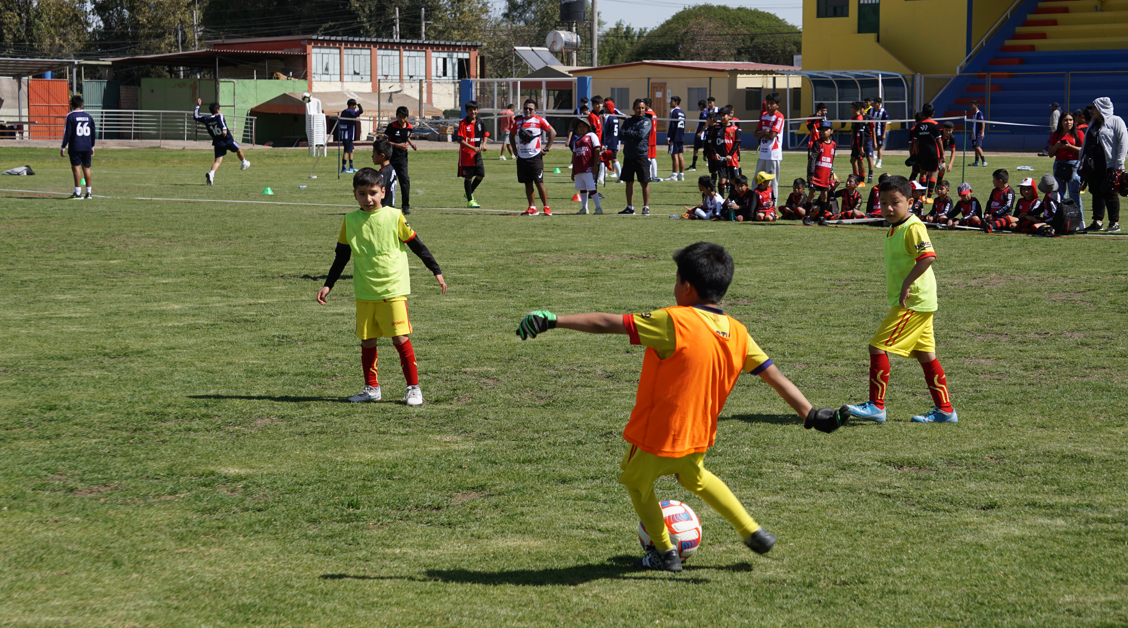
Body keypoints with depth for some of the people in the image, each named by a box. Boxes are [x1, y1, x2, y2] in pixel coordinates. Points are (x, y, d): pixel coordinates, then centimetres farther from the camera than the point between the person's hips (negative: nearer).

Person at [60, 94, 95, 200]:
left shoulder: (70, 116, -5)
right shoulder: (88, 116, 10)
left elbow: (67, 133, -8)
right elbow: (93, 133, 16)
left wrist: (63, 148, -3)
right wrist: (92, 147, 25)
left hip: (75, 147, -5)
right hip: (87, 146, 5)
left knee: (76, 167, -4)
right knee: (86, 167, 10)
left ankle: (78, 192, -10)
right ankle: (89, 192, 9)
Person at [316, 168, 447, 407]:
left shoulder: (394, 217, -3)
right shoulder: (350, 222, 4)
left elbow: (417, 246, 5)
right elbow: (341, 257, 12)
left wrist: (436, 271, 6)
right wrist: (328, 285, 9)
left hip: (393, 290, -3)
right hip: (365, 293, 3)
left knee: (400, 337, -7)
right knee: (367, 340, 7)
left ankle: (413, 388, 3)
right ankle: (371, 388, 20)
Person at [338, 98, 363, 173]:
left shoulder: (343, 112, 15)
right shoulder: (350, 112, -13)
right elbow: (361, 111, -25)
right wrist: (358, 104, -8)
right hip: (348, 135, -10)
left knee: (351, 150, 17)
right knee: (347, 151, -8)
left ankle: (351, 167, 23)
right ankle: (343, 168, -8)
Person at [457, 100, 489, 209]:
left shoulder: (479, 123, 6)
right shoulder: (463, 124, -10)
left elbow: (485, 135, 16)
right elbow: (460, 140, -15)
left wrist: (484, 144, -5)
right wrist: (473, 148, -23)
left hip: (477, 154, 5)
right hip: (466, 154, -5)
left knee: (481, 174, 2)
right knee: (468, 177, 2)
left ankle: (470, 193, 26)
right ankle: (470, 200, 10)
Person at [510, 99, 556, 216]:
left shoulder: (539, 120, -4)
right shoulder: (517, 121, 10)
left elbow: (552, 133, -5)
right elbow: (512, 135, 24)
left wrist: (546, 149, -7)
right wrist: (514, 150, 14)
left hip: (535, 157, -5)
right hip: (522, 157, 5)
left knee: (539, 182, -8)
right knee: (528, 183, 8)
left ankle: (547, 207, -1)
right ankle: (532, 208, 13)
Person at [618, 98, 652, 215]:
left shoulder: (646, 121, -1)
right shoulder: (628, 121, 12)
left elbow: (641, 134, -16)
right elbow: (621, 133, -1)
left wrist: (628, 133, -4)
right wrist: (634, 135, -14)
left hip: (642, 156, -5)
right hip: (628, 156, 5)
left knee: (644, 182, -3)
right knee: (629, 182, 9)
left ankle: (646, 207, 3)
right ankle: (630, 207, 18)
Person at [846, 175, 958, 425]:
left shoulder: (913, 228, -16)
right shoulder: (893, 230, 14)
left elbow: (928, 256, -29)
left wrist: (906, 284, -29)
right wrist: (893, 290, 23)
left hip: (913, 303, -10)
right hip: (916, 303, 10)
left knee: (878, 346, -10)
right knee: (925, 355, 12)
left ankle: (876, 405, -6)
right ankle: (945, 410, 15)